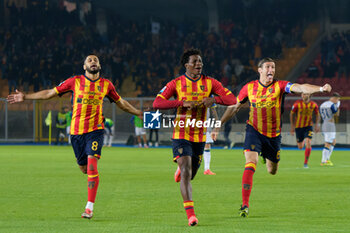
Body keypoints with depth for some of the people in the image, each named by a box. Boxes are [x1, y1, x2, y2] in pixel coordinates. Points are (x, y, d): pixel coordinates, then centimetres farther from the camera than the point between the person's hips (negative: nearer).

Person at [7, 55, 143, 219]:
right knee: (84, 168, 5)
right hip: (76, 131, 1)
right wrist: (25, 97, 8)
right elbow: (50, 93, 9)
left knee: (92, 166, -17)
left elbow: (120, 102, 24)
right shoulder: (75, 81, 4)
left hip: (95, 130, -1)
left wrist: (139, 113, 26)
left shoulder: (106, 84, 7)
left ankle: (89, 207, -15)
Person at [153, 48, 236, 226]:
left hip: (199, 136, 4)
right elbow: (157, 103, -12)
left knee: (191, 174, 15)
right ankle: (190, 214, -18)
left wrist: (214, 99, -22)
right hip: (181, 135, -4)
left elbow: (232, 99, -2)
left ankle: (180, 169, 53)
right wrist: (182, 103, -23)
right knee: (186, 173, -17)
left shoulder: (209, 83, 2)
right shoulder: (176, 83, -5)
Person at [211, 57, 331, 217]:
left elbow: (300, 88, -27)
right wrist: (218, 126, 7)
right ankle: (245, 204, -20)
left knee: (272, 171, 15)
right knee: (251, 163, -22)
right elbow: (234, 107, 8)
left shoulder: (279, 86, -10)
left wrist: (321, 89, -44)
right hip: (254, 131, -1)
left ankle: (267, 158, 56)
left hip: (273, 135, 1)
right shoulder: (249, 87, -6)